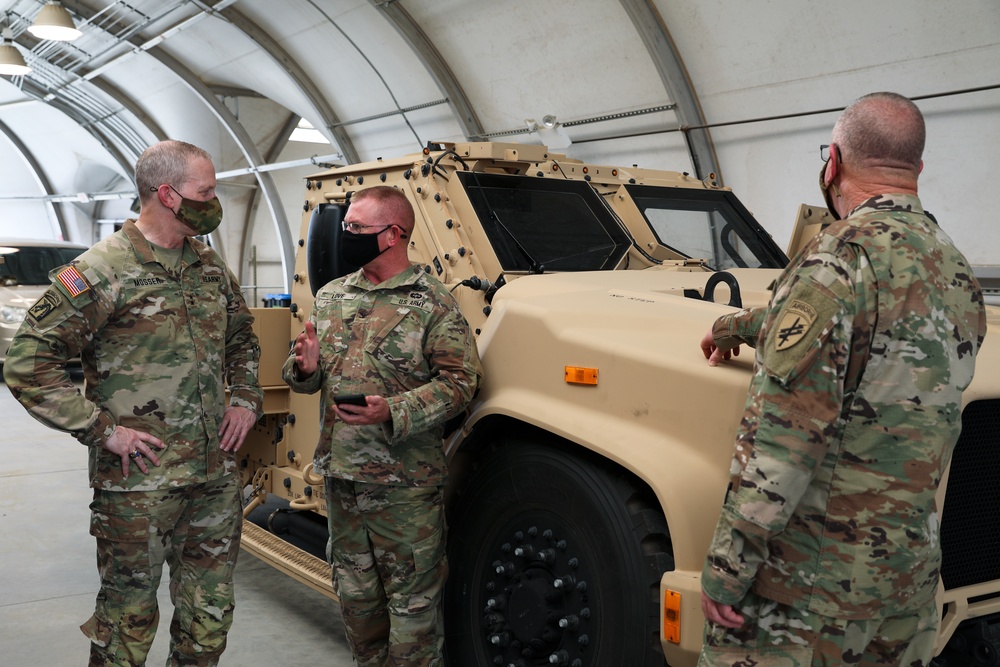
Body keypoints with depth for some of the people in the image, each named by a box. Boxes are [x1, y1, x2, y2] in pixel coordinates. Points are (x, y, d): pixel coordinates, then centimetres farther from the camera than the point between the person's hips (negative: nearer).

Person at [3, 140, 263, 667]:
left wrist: (245, 400, 10)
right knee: (129, 612, 8)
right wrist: (103, 430, -16)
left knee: (210, 612, 16)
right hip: (139, 483, -6)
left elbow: (242, 338, 25)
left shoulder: (210, 267, 9)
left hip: (217, 476, 6)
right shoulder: (100, 272, -13)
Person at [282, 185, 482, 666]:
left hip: (405, 484, -6)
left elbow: (459, 382, -13)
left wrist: (392, 412, -25)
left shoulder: (433, 304, -9)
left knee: (413, 603, 4)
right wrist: (305, 367, -8)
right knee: (355, 593, 19)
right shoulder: (330, 297, 10)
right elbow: (304, 377, 16)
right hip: (339, 477, 6)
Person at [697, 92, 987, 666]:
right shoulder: (959, 276, 9)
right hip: (910, 568, 8)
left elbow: (789, 422, -24)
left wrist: (729, 558, -19)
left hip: (812, 566, -8)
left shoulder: (843, 254, -18)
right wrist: (750, 324, 36)